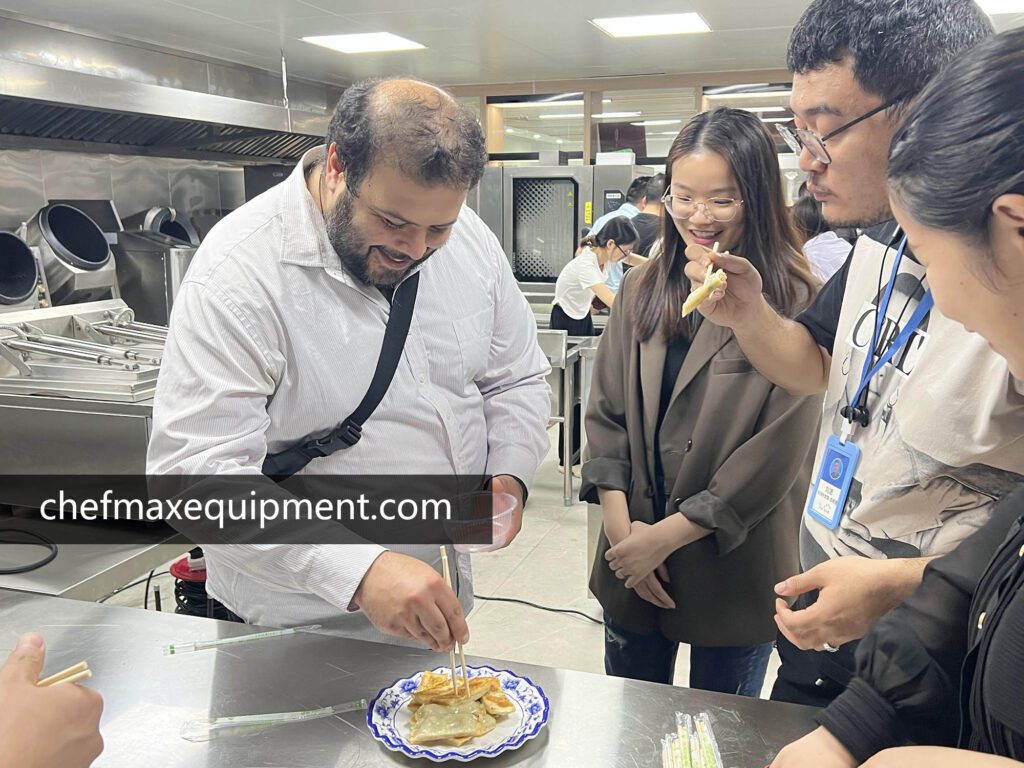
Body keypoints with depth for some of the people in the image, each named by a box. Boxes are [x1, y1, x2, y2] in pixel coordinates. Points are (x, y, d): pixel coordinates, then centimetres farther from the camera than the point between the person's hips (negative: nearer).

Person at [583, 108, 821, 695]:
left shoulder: (798, 306, -14)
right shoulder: (644, 290, 2)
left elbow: (777, 454, -15)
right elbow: (605, 409, 2)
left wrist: (666, 535, -13)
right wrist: (620, 524, -9)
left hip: (735, 568, -3)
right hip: (632, 561, 4)